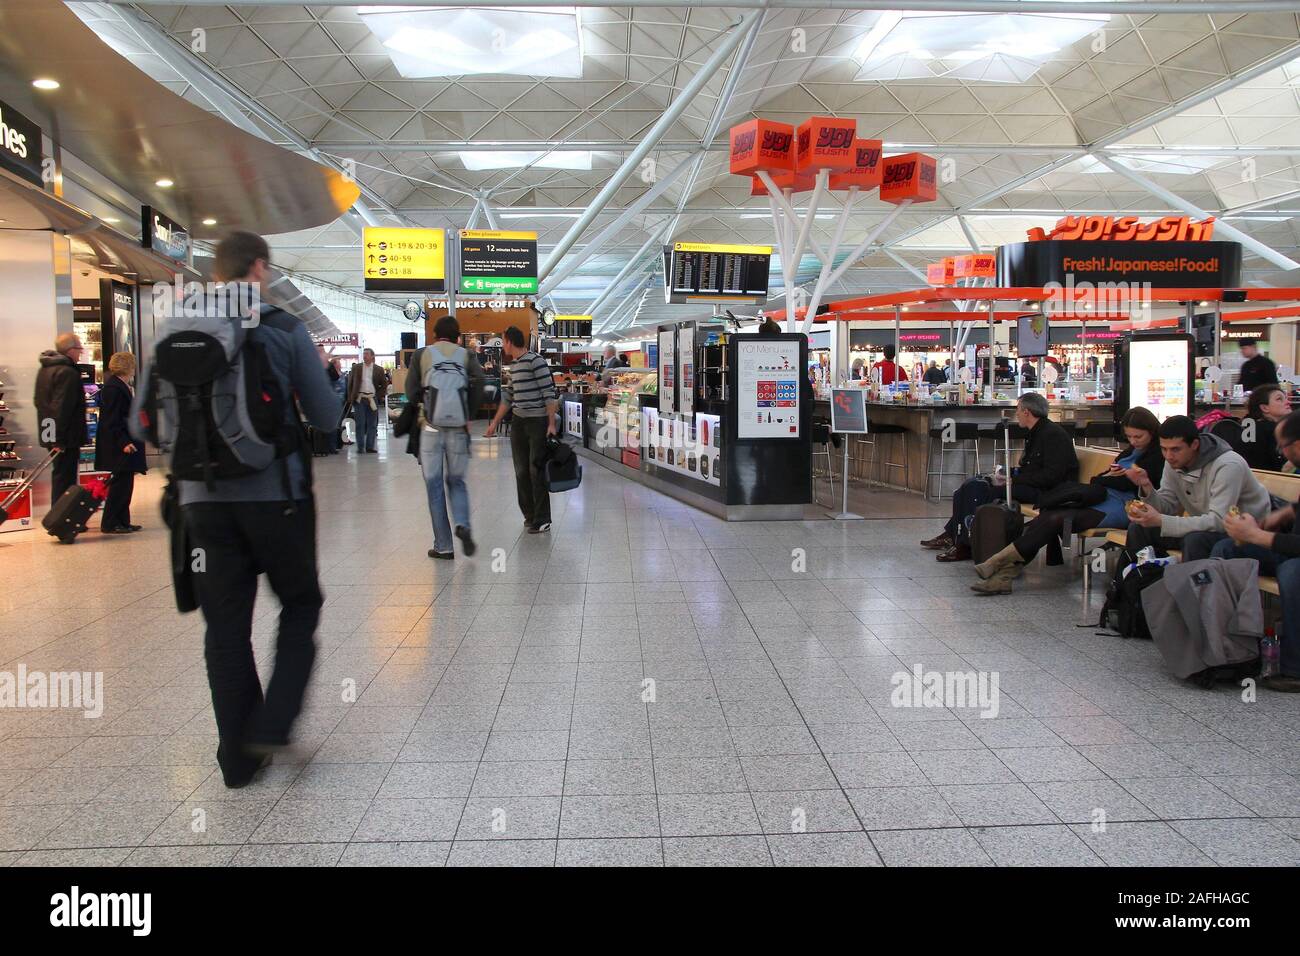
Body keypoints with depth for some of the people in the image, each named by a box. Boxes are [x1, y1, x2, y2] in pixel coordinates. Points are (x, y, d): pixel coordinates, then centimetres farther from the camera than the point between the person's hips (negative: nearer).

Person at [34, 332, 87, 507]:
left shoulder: (45, 369, 12)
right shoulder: (68, 373, -19)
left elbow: (38, 401, 20)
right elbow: (62, 407, -25)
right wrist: (60, 439, -23)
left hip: (50, 433, 9)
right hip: (66, 437, -9)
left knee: (60, 475, 19)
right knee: (64, 479, -4)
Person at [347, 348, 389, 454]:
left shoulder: (379, 369, 5)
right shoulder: (356, 368, 6)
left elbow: (384, 385, 10)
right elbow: (350, 383, 9)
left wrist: (379, 396, 0)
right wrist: (351, 398, 2)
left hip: (372, 399, 1)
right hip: (359, 399, 0)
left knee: (372, 424, 2)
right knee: (360, 424, -1)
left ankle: (370, 447, 8)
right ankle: (360, 447, 3)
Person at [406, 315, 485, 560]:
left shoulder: (421, 355, 4)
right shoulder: (467, 355, 5)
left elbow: (411, 391, -2)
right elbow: (479, 384, -8)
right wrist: (468, 414, 4)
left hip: (430, 427, -1)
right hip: (458, 427, 1)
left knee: (434, 486, 7)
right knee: (456, 480, 17)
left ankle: (443, 546, 7)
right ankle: (462, 524, -10)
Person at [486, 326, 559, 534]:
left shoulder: (536, 361, -11)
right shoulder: (513, 365, 14)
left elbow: (549, 393, -14)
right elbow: (509, 396, 22)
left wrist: (552, 423, -18)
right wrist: (495, 422, 23)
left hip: (538, 422, -8)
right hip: (519, 423, 8)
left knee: (536, 470, -4)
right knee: (521, 471, 9)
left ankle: (542, 520, 4)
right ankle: (529, 514, 20)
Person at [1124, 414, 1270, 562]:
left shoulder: (1227, 466, -27)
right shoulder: (1174, 461, -5)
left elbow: (1219, 521, -33)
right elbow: (1167, 507, -1)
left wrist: (1161, 521, -40)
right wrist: (1147, 488, -22)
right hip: (1205, 527, 7)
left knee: (1194, 540, -35)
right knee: (1138, 528, -6)